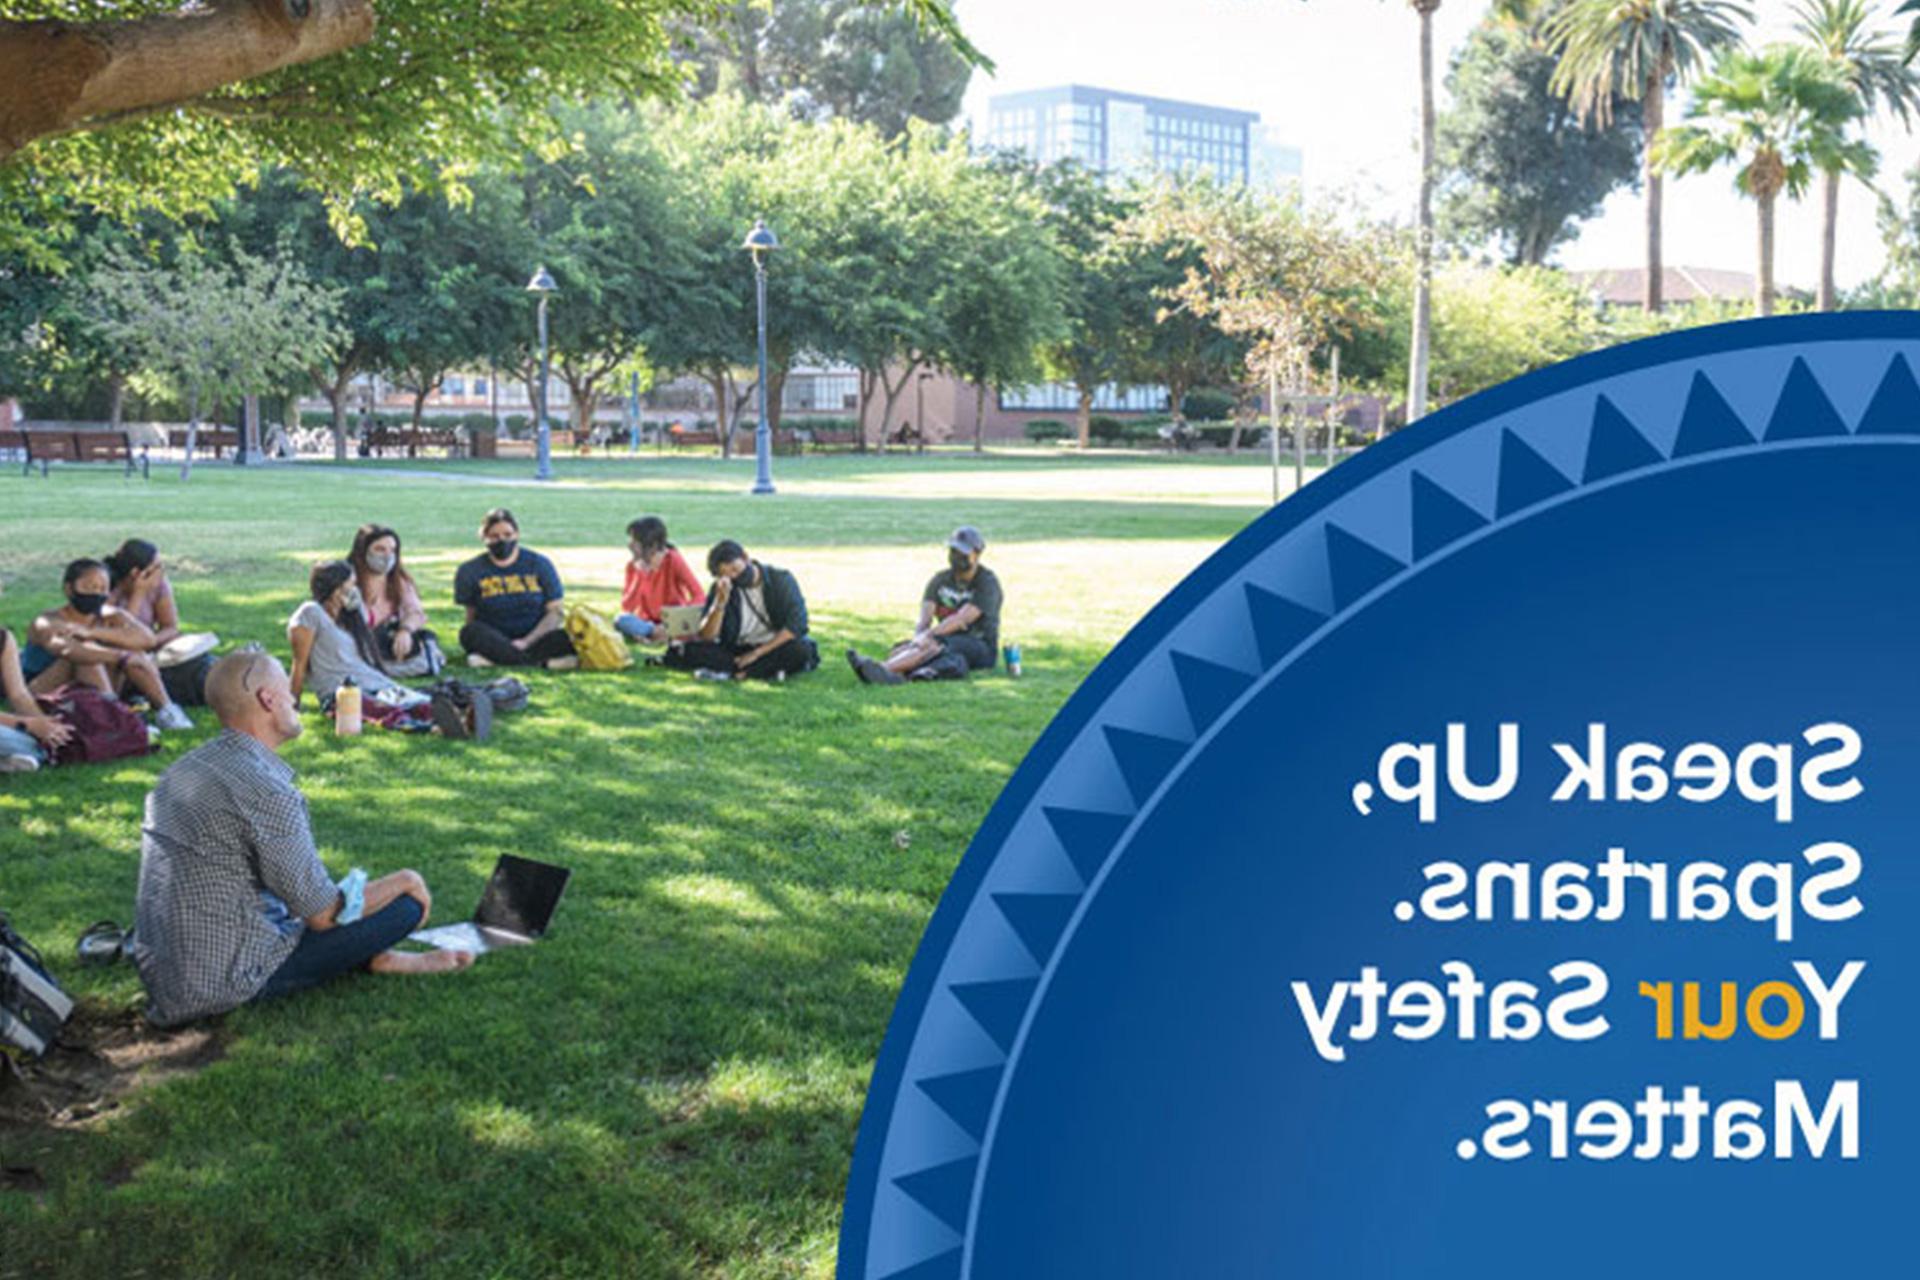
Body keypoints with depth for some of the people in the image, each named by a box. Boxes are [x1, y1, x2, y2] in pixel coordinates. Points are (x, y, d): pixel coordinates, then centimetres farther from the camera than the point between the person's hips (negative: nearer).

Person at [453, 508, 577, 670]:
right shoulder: (471, 571, 4)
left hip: (536, 637, 0)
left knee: (567, 637, -30)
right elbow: (471, 616, 7)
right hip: (496, 638, 0)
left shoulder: (539, 564, 3)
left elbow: (557, 611, -1)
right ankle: (546, 660, -34)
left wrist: (526, 642, -15)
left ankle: (494, 658, -30)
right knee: (469, 633, -32)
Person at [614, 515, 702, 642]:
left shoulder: (673, 560, -11)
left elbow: (699, 597, -18)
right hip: (648, 621, 3)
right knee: (621, 620, -29)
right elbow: (627, 608, -10)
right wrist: (640, 574, -17)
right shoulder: (634, 566, -1)